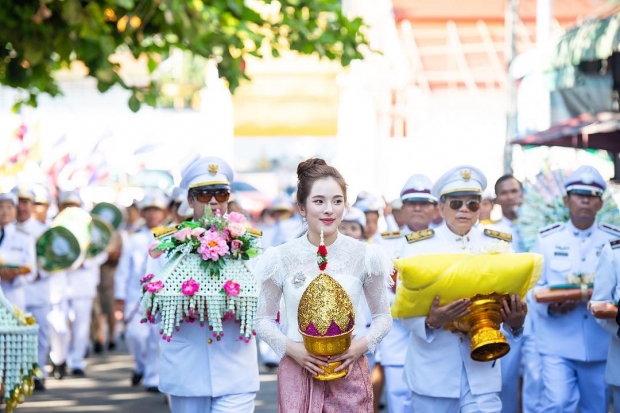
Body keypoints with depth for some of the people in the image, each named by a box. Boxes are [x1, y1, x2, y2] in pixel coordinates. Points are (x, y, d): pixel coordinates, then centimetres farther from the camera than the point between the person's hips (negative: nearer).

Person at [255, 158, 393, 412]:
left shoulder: (365, 256, 0)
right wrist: (290, 347, -11)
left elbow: (382, 317, 8)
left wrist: (362, 345, -10)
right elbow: (264, 318, 5)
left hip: (349, 373, 0)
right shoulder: (281, 258, -1)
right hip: (297, 372, 0)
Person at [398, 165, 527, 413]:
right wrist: (431, 321, -27)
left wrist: (515, 322, -20)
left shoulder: (498, 246, 7)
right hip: (433, 370, -1)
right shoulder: (418, 247, 2)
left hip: (481, 369, 1)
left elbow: (512, 299, 3)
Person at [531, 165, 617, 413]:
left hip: (601, 345, 2)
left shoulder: (614, 240, 5)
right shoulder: (547, 239, 4)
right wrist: (550, 306, -18)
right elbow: (533, 287, 2)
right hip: (557, 344, -2)